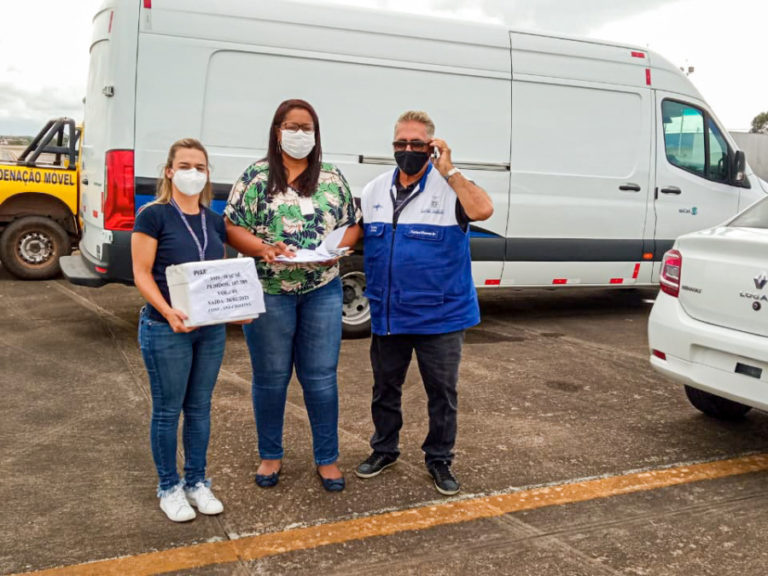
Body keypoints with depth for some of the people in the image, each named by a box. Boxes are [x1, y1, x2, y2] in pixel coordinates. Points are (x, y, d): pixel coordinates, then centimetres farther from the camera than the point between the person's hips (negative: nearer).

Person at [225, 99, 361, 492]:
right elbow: (232, 227, -4)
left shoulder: (332, 178, 8)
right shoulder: (256, 176, 0)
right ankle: (270, 456, 26)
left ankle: (327, 458, 20)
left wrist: (338, 247, -10)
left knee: (321, 378, 6)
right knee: (270, 378, 9)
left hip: (322, 292, 2)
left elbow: (352, 225, 11)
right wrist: (264, 249, -21)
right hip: (269, 293, -2)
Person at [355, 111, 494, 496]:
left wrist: (449, 171, -24)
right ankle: (384, 449, 36)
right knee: (385, 387, 17)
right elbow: (360, 239, 16)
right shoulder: (374, 191, 7)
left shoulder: (451, 187, -8)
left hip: (440, 316, -4)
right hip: (387, 315, 4)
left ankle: (439, 460, 25)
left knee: (442, 391, 8)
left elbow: (483, 210, -27)